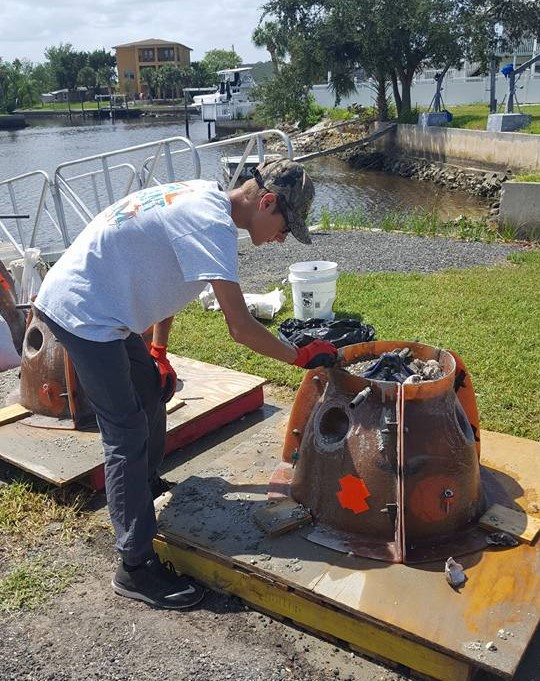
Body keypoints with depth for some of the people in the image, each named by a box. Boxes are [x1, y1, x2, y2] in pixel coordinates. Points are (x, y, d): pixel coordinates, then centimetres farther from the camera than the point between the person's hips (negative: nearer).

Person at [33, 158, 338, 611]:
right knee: (127, 435, -8)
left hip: (99, 307, 10)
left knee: (152, 391, 21)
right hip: (82, 312, -10)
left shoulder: (203, 200, 8)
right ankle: (136, 567, 2)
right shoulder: (213, 224, -22)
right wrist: (302, 357, -10)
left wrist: (158, 354, 18)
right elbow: (241, 328, -25)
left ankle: (147, 487, 43)